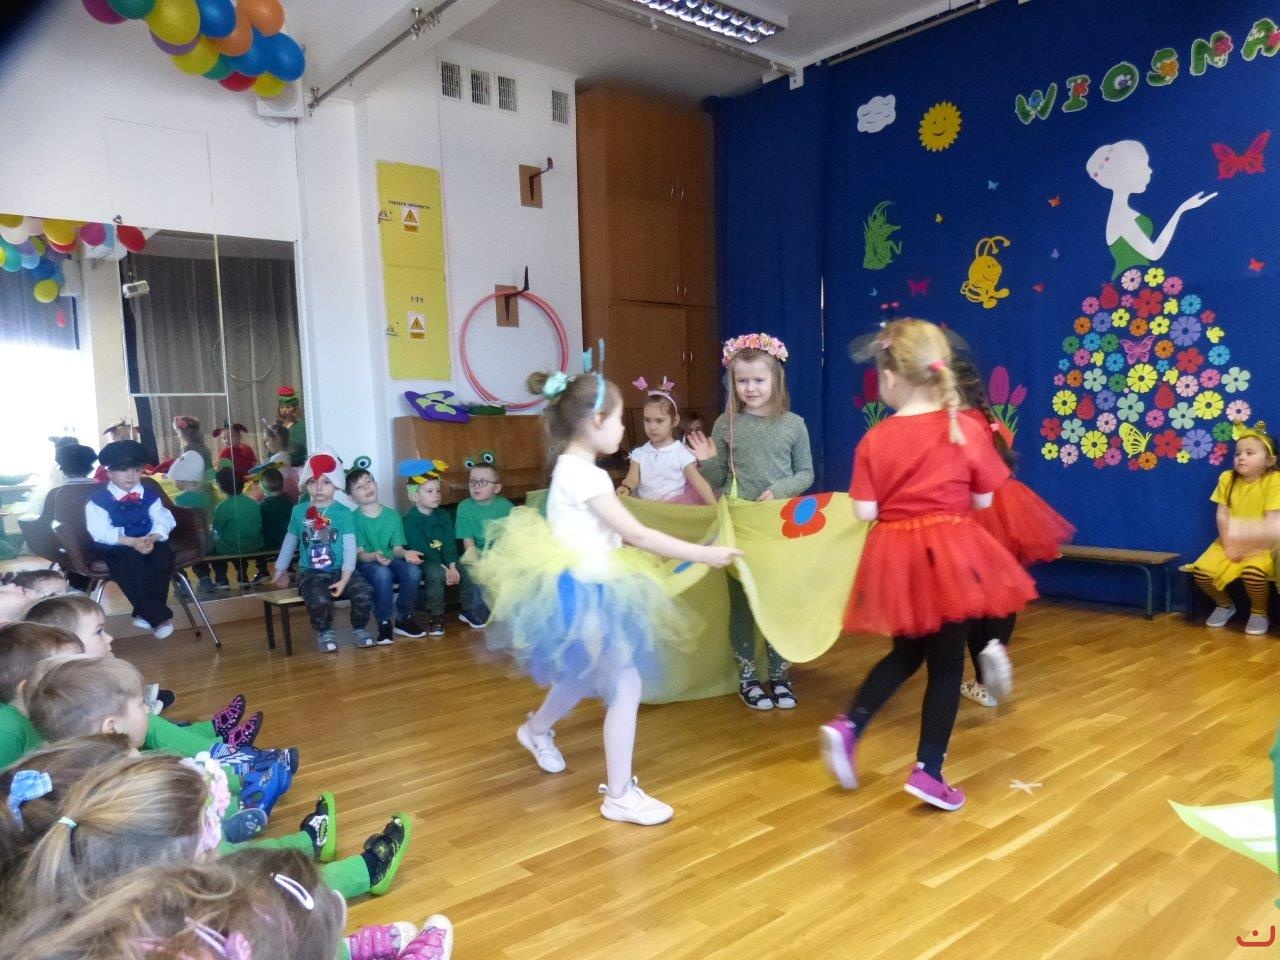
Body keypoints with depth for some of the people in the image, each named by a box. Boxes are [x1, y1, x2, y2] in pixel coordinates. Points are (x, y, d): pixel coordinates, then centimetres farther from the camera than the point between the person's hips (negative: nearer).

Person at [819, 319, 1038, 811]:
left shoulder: (875, 440, -5)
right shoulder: (968, 429, -4)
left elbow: (865, 512, -6)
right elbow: (983, 501, 2)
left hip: (895, 556, 2)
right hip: (951, 552, -2)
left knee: (906, 654, 22)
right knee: (946, 664, 9)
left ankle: (848, 726, 10)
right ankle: (928, 770, 11)